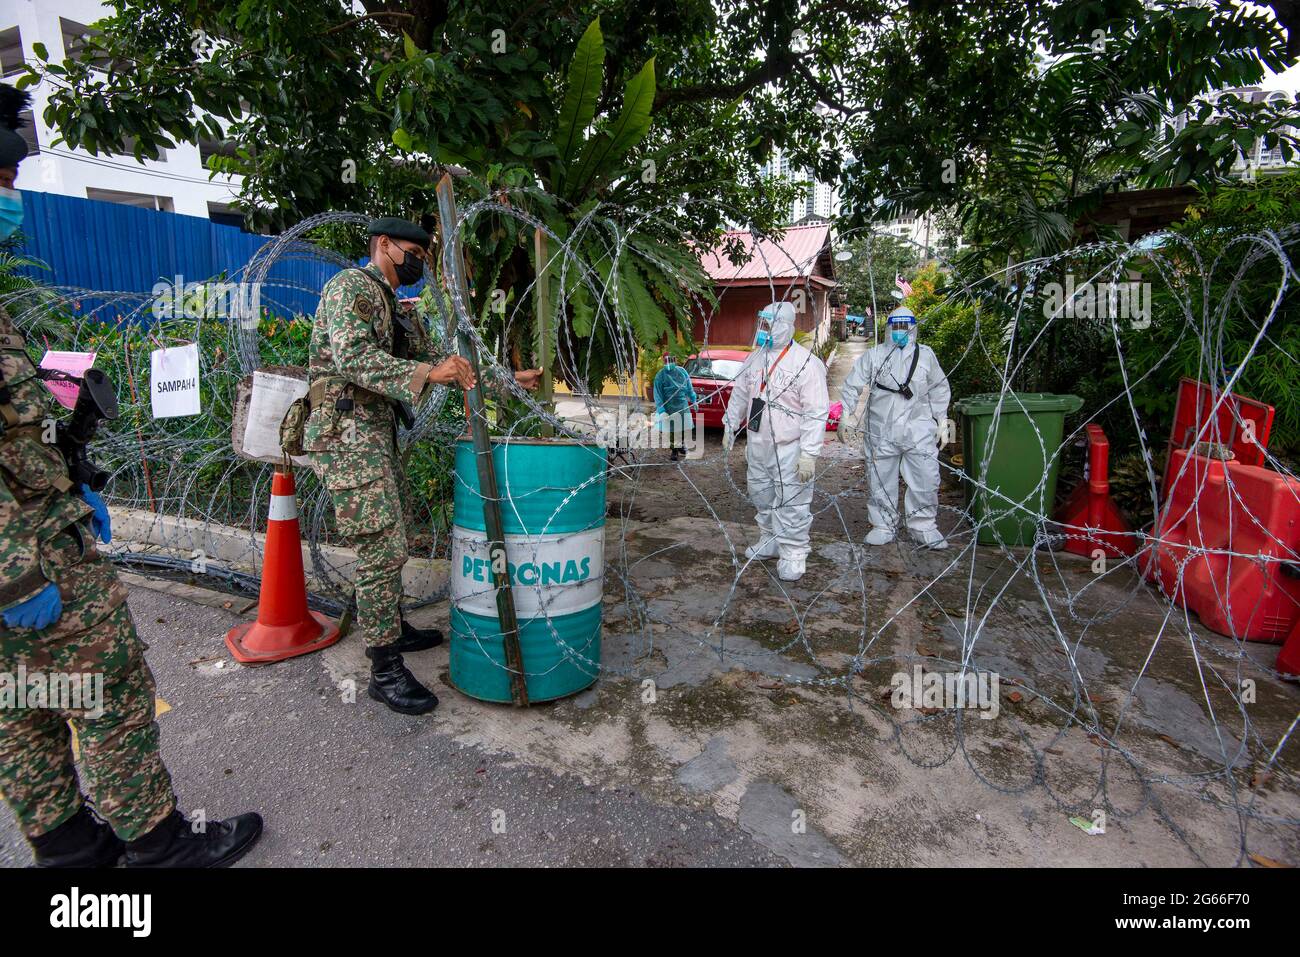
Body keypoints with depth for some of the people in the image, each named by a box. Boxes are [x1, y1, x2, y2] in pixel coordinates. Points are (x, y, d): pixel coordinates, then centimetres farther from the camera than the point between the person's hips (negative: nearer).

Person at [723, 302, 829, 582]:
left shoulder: (806, 363, -15)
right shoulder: (755, 357, 7)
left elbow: (817, 412, -18)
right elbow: (739, 394, 20)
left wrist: (809, 453, -22)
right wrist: (730, 426, 19)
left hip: (789, 448, -7)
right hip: (757, 444, 7)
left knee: (792, 504, -3)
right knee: (762, 496, 18)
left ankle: (793, 554, 10)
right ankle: (770, 541, 35)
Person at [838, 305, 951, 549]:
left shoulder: (926, 355, 7)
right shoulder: (873, 355, 3)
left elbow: (939, 389, 15)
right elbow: (852, 386, 2)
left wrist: (941, 420, 11)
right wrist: (845, 418, -5)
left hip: (918, 430, 0)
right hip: (881, 432, 0)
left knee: (926, 480, 0)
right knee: (880, 481, 7)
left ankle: (924, 526, 17)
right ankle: (883, 526, 22)